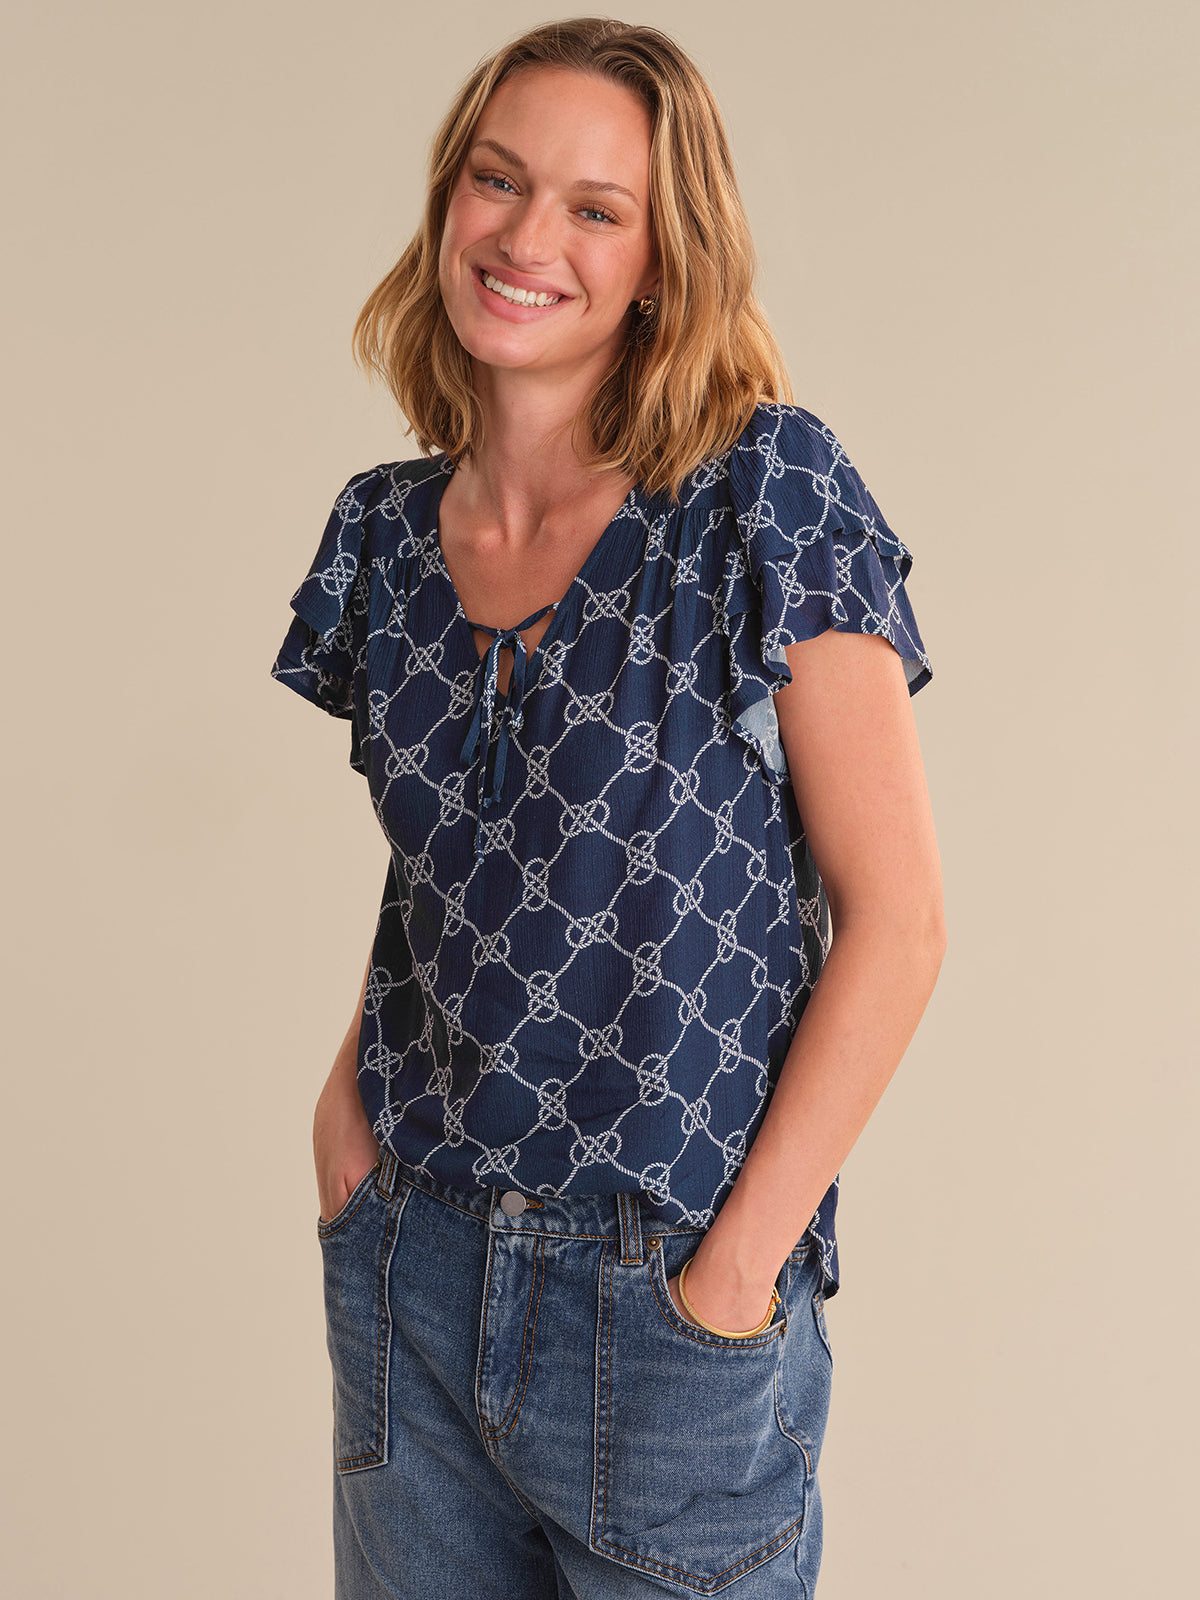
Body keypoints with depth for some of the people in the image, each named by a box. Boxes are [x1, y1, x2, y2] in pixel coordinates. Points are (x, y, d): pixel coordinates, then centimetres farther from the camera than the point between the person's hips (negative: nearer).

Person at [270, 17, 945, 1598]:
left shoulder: (764, 492, -12)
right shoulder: (386, 530, 2)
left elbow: (894, 917, -12)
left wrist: (737, 1264, -13)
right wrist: (348, 1095, 0)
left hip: (667, 1309, -4)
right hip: (406, 1276, 5)